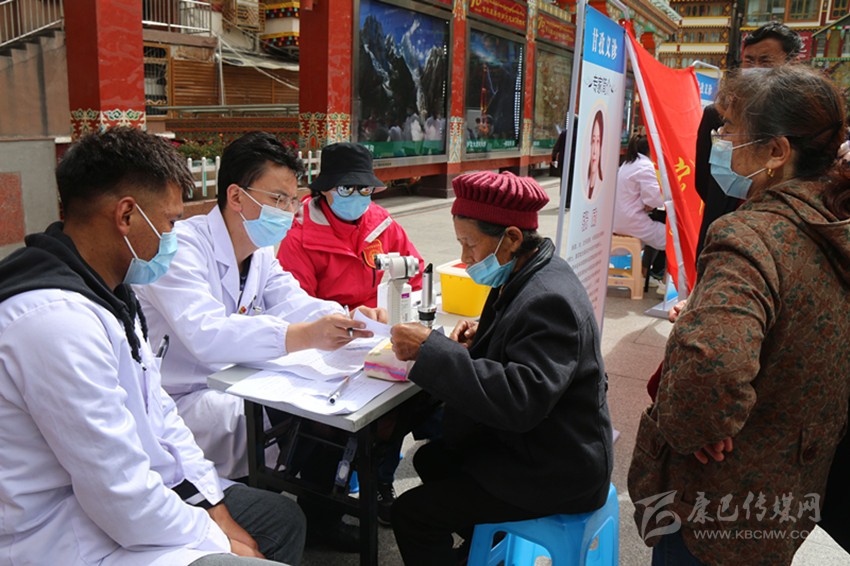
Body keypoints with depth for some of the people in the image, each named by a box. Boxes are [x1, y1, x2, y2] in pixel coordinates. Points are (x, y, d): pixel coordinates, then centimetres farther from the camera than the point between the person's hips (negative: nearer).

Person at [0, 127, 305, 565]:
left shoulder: (106, 290, 4)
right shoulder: (58, 319, -28)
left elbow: (156, 411, 10)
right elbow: (121, 497, -26)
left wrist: (215, 506, 6)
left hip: (139, 493, 10)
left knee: (282, 518, 18)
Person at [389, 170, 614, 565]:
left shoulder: (549, 301, -28)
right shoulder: (525, 277, 2)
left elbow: (520, 400, -36)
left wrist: (431, 350, -34)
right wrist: (481, 335, -1)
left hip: (554, 473, -10)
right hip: (526, 441, 10)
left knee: (411, 515, -8)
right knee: (430, 459, 22)